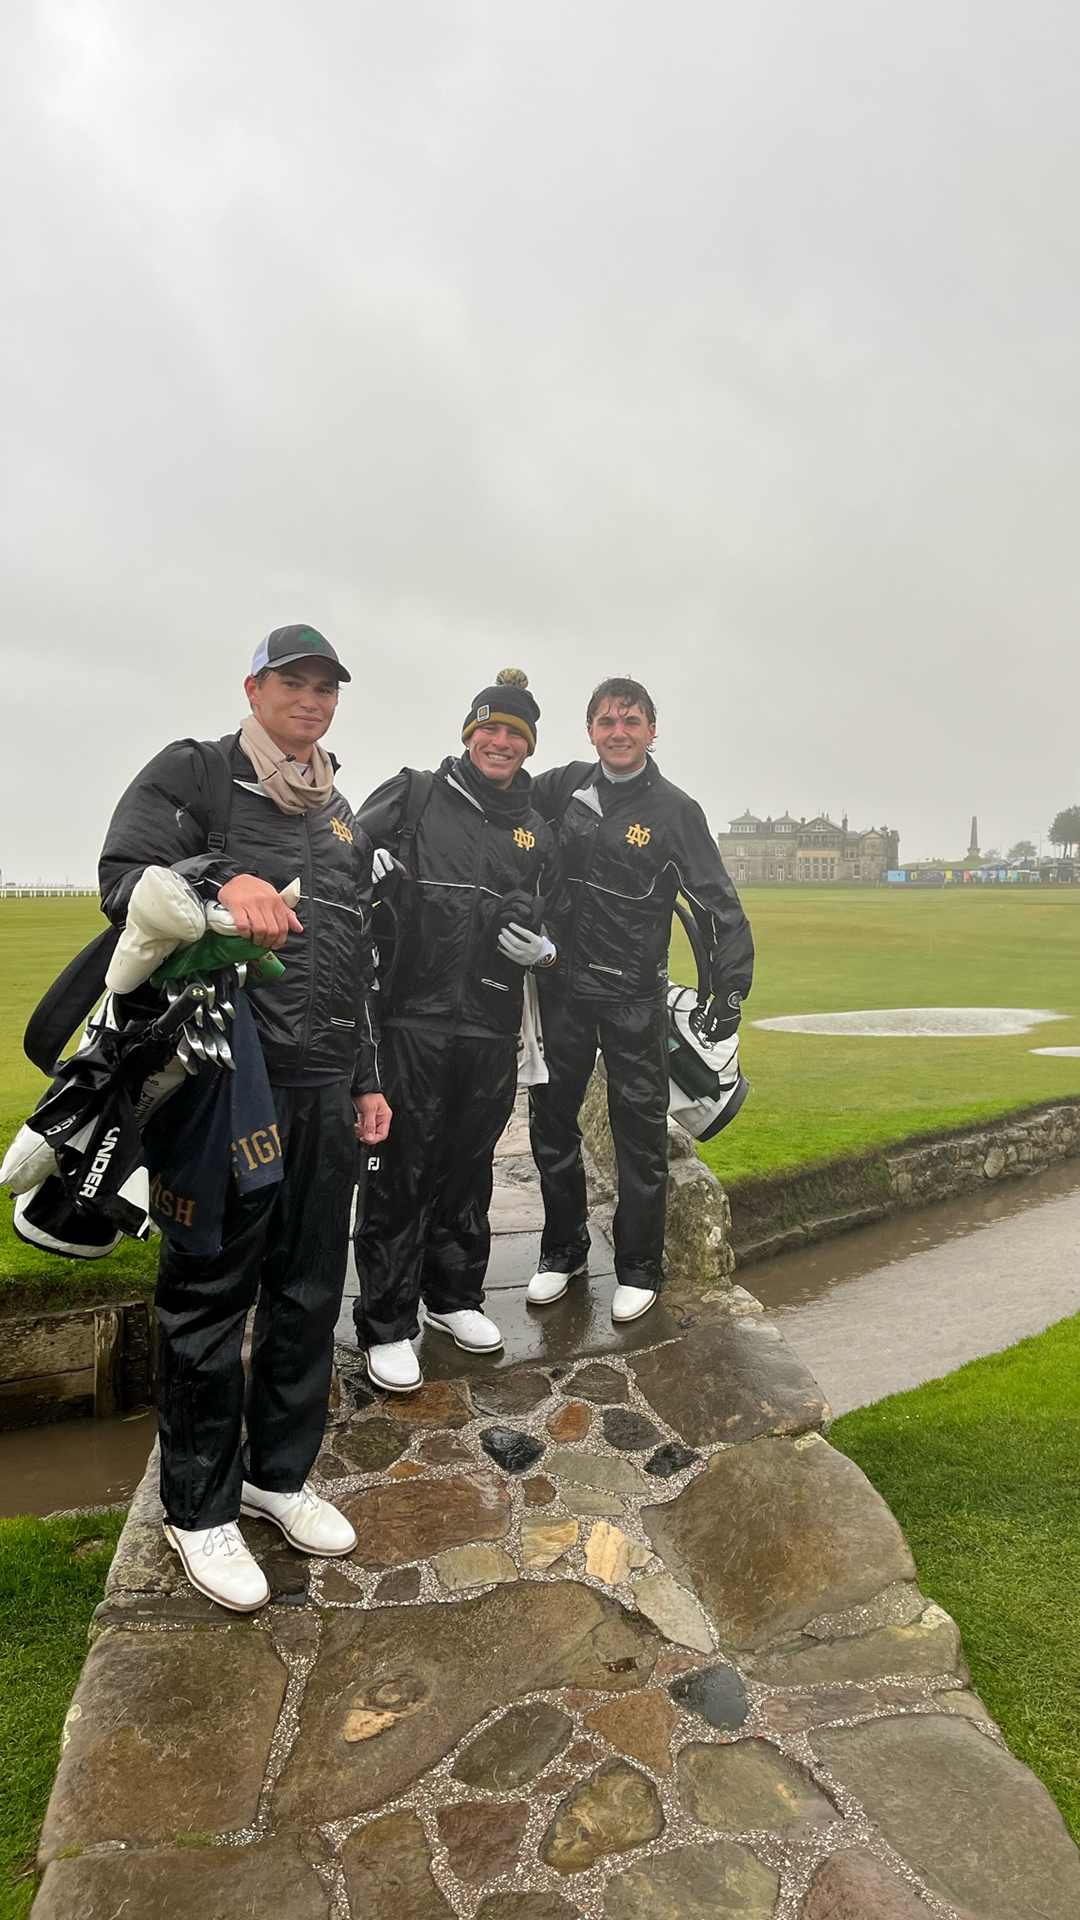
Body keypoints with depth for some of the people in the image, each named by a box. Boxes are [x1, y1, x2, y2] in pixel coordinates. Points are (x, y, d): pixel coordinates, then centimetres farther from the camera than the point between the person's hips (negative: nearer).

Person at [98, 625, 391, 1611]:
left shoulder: (342, 817, 21)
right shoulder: (191, 774, 3)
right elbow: (123, 879, -10)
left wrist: (367, 1079, 20)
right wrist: (220, 877, -30)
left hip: (323, 1086, 6)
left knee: (310, 1290, 12)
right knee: (211, 1292, 2)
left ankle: (280, 1473, 30)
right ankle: (199, 1508, 20)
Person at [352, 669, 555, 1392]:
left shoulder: (538, 832, 14)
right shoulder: (415, 797, 2)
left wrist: (538, 945, -2)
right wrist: (375, 870, -21)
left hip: (491, 1027, 4)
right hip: (413, 1016, -4)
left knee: (468, 1168, 15)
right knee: (401, 1171, 1)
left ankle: (455, 1296, 34)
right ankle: (387, 1325, 15)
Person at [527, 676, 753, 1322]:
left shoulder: (675, 810, -6)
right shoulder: (567, 786, 4)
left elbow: (720, 906, -7)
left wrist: (730, 990, -16)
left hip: (635, 999, -4)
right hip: (563, 987, 4)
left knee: (640, 1133, 3)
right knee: (551, 1122, 12)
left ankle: (640, 1268, 21)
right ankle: (564, 1249, 31)